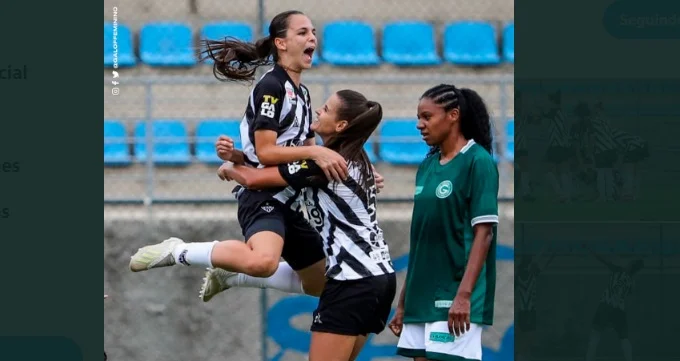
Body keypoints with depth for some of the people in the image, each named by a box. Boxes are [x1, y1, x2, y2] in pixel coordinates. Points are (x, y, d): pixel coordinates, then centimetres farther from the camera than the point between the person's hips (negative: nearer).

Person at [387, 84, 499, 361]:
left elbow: (484, 233, -13)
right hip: (421, 297, 7)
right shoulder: (427, 166, 14)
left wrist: (464, 294, -20)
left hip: (454, 299, -7)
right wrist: (403, 303, 18)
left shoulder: (478, 162, -7)